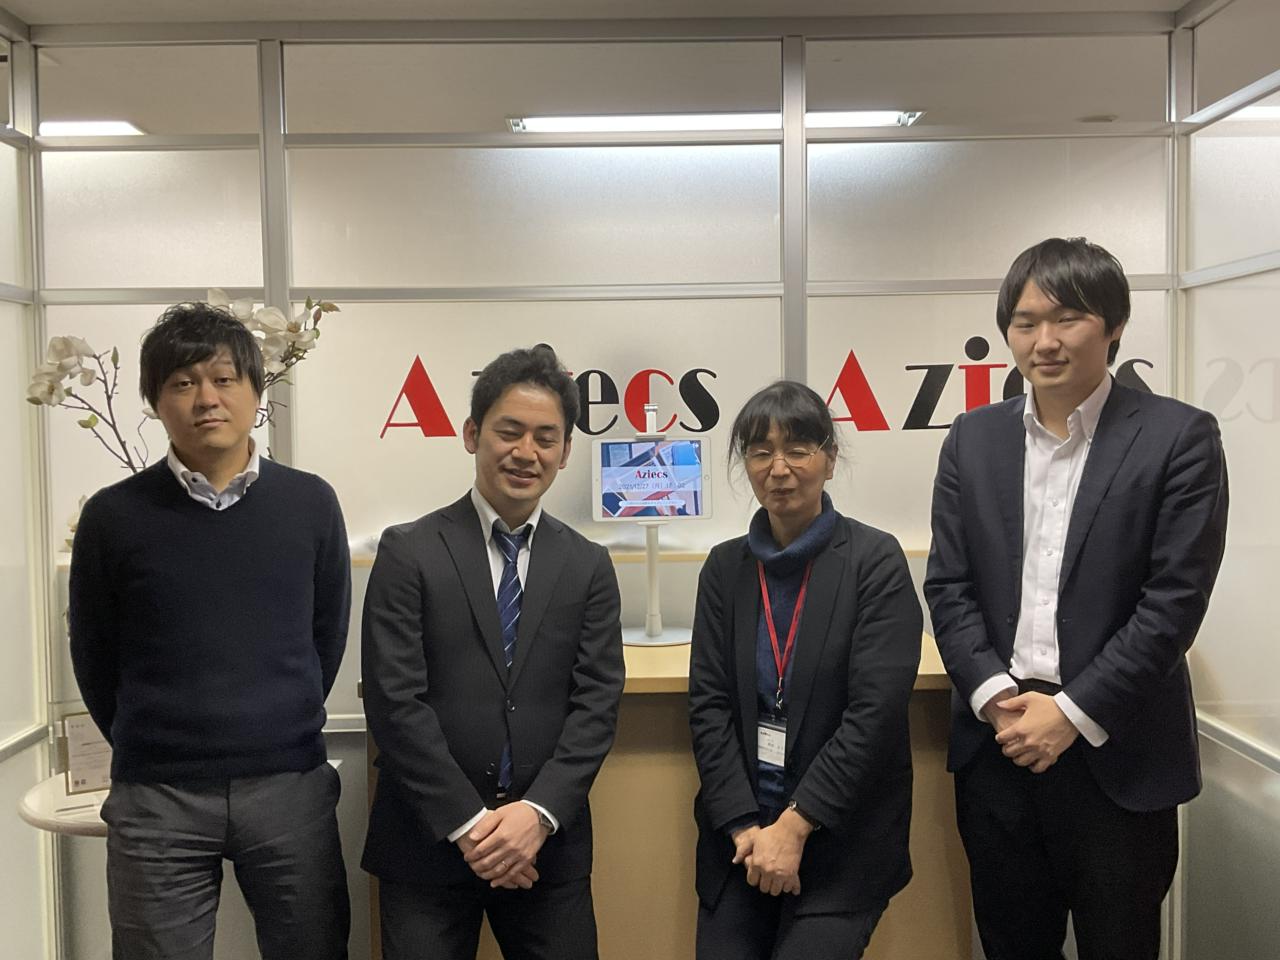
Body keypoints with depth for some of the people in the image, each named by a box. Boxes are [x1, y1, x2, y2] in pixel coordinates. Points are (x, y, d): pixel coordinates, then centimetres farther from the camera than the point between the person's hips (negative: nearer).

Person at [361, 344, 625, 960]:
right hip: (428, 840, -2)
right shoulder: (408, 552, -3)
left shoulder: (588, 566, 5)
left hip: (548, 843, 2)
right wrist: (468, 822, -12)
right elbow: (394, 701, -9)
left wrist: (538, 811, -13)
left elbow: (597, 704, 0)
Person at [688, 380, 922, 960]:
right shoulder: (726, 566, 4)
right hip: (739, 835, 3)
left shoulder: (875, 560, -7)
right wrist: (743, 827, -9)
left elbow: (875, 710, -13)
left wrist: (796, 826, -15)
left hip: (842, 838, -3)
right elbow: (708, 703, 1)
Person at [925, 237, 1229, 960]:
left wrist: (1072, 713, -14)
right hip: (999, 741, 3)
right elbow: (949, 586, 3)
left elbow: (1174, 600, -11)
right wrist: (996, 700, -9)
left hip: (1119, 757, -3)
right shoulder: (974, 438, 6)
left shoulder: (1178, 437, -5)